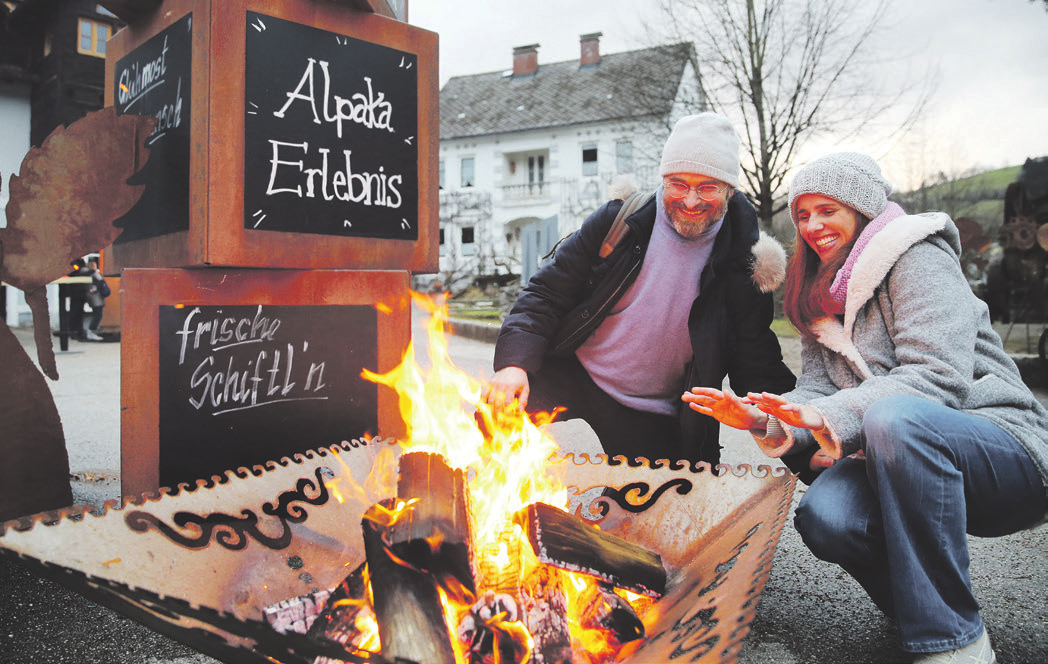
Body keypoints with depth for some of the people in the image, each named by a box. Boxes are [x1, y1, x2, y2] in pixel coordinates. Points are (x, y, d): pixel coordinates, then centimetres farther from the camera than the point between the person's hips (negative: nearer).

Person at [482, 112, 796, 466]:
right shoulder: (618, 222, -8)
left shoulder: (743, 264, -8)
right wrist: (515, 363, -23)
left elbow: (757, 363, -1)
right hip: (572, 372, 0)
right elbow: (547, 293, -7)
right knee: (494, 411, -20)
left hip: (655, 416, 1)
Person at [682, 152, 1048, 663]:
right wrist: (764, 421, -18)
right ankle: (918, 606, 4)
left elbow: (939, 377, -20)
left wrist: (830, 417, -32)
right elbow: (817, 395, 5)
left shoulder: (917, 259, -6)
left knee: (894, 417, -38)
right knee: (823, 516, -28)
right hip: (904, 461, 5)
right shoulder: (820, 300, 16)